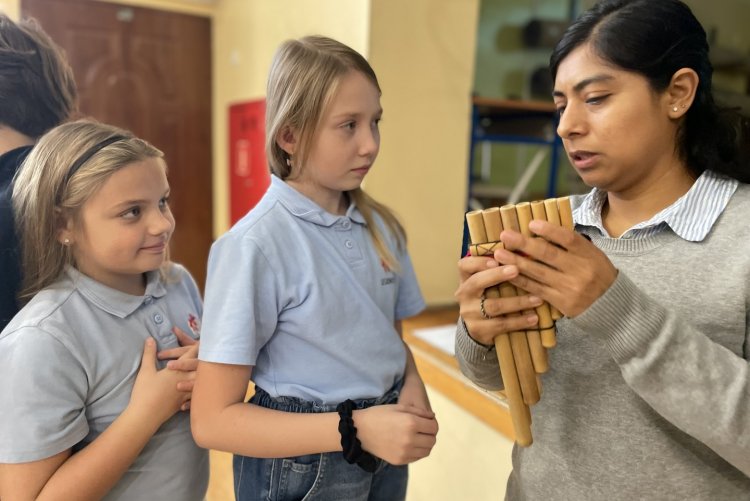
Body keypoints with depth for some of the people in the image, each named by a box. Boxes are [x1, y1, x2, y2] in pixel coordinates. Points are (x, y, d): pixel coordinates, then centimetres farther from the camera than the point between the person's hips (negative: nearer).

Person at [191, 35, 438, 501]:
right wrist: (354, 428, -25)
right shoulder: (255, 246, -22)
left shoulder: (381, 226, -4)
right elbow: (213, 419, -19)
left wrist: (412, 386, -11)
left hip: (383, 447, 6)